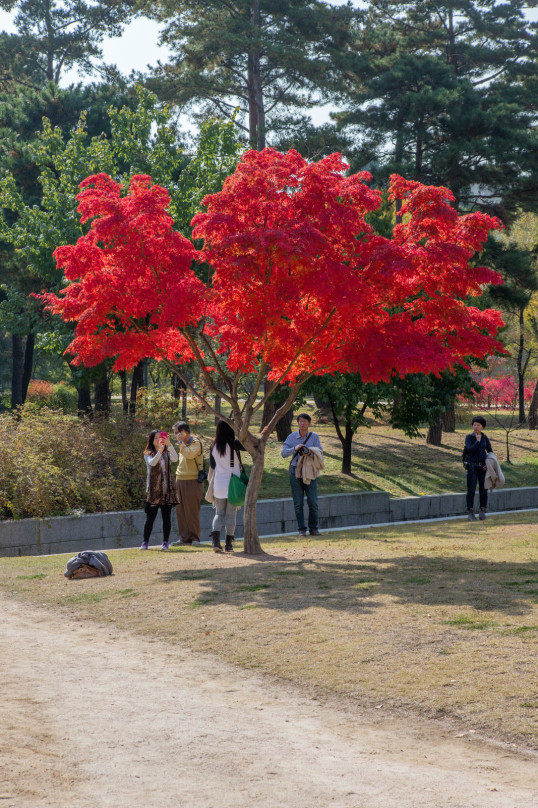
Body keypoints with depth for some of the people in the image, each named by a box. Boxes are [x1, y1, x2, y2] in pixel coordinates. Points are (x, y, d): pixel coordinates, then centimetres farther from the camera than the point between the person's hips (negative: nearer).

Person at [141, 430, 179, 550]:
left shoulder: (167, 453, 9)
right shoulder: (148, 454, 3)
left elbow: (175, 459, -13)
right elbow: (152, 463, -18)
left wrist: (169, 445, -26)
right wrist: (160, 451, -34)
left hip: (167, 490, 2)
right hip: (153, 490, -2)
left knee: (166, 517, 2)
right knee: (150, 518, -1)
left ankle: (165, 542, 9)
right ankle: (145, 542, 9)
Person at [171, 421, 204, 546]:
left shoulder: (196, 442, -8)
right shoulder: (183, 444, 18)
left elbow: (189, 455, -26)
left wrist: (181, 442, -17)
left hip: (192, 481, -8)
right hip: (180, 480, 8)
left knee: (192, 511, -5)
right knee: (180, 511, 7)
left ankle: (195, 538, 2)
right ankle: (184, 538, 12)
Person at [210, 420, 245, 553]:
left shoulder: (214, 446, 2)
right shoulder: (233, 444, -12)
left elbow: (212, 464, 11)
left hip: (218, 484, 4)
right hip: (232, 484, -3)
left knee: (219, 513, 12)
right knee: (231, 514, 6)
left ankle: (215, 541, -7)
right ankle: (229, 544, 8)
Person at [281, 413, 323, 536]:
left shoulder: (314, 437, 1)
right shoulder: (291, 437, 1)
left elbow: (320, 452, -6)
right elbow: (284, 453, -6)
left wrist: (310, 451, -26)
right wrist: (295, 448, -24)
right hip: (295, 471, 0)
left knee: (313, 502, -5)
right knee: (298, 503, -1)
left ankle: (313, 528, 7)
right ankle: (301, 529, 5)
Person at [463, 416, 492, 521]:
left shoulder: (485, 438, 6)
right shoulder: (469, 437, -2)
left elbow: (490, 452, 10)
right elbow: (470, 449, -16)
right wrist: (478, 441, -13)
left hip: (483, 467, 3)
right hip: (472, 466, -3)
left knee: (483, 489, 4)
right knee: (471, 490, -4)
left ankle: (482, 511, 13)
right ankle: (470, 512, 2)